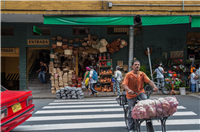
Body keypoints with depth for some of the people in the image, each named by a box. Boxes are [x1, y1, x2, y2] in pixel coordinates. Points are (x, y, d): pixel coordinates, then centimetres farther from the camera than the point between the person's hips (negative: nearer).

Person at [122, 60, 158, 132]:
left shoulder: (142, 74, -2)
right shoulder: (129, 75, -11)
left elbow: (149, 81, -12)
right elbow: (124, 84, -19)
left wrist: (154, 87, -31)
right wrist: (128, 90, -40)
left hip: (140, 92, 2)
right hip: (131, 94, -2)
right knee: (132, 111, 4)